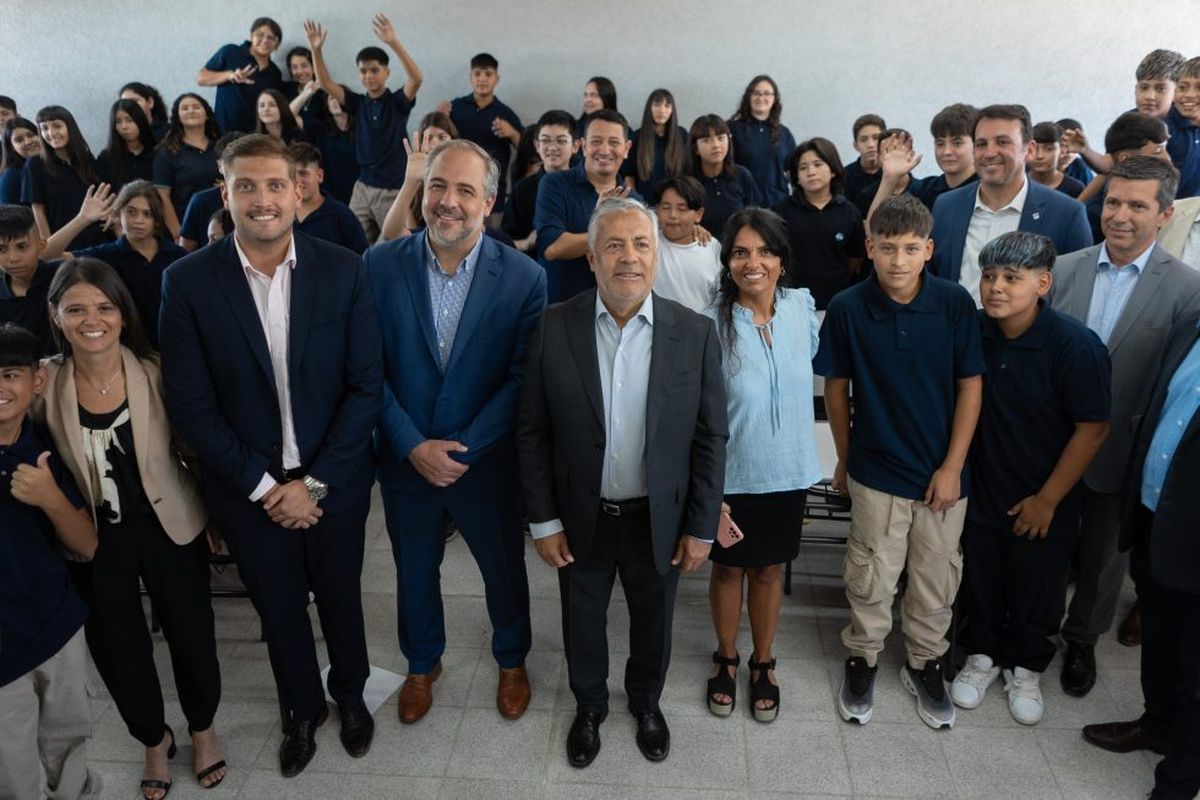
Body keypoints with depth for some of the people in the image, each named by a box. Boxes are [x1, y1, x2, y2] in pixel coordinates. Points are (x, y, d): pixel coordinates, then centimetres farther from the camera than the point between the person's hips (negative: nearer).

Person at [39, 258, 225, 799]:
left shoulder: (154, 373, -14)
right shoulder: (44, 385, -13)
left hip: (169, 526, -1)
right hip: (93, 539, 1)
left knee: (191, 635, 15)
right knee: (117, 649, 18)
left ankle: (202, 728, 46)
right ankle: (154, 740, 48)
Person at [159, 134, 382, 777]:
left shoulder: (343, 271, -11)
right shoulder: (188, 281, -11)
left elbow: (366, 386, -9)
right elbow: (190, 406, -10)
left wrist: (315, 482, -13)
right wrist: (264, 487, -12)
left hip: (334, 480, 0)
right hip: (247, 489, 0)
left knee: (340, 599, 20)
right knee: (279, 609, 19)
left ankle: (350, 695, 48)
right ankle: (302, 710, 46)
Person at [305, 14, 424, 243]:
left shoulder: (398, 102, -3)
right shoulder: (358, 103, 8)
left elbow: (417, 78, -21)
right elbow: (326, 84, -1)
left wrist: (394, 43, -34)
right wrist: (317, 50, -17)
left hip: (394, 189, -4)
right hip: (363, 187, 4)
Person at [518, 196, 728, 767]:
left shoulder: (695, 333, -11)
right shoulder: (554, 328, -11)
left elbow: (711, 438, -6)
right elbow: (532, 432, -6)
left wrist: (701, 527, -5)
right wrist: (542, 520, -6)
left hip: (659, 521, 0)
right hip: (580, 520, 0)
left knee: (652, 623, 21)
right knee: (582, 622, 21)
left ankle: (646, 702, 52)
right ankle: (589, 706, 50)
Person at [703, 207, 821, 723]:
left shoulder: (802, 307, -7)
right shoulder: (712, 324, -18)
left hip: (787, 471, 3)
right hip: (731, 476, -3)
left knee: (769, 568, 19)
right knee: (729, 567, 18)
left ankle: (763, 663, 42)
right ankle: (726, 660, 42)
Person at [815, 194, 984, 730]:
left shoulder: (955, 303, -10)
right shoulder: (848, 308, -11)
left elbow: (970, 385, -5)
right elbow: (836, 387, -1)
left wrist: (952, 466, -7)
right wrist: (844, 459, 6)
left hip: (942, 471, 1)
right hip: (876, 470, -1)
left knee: (936, 577, 15)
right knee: (871, 576, 11)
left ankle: (925, 663, 36)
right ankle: (862, 659, 33)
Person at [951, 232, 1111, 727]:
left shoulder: (1076, 346, -21)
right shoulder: (974, 332, -10)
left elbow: (1092, 429, -16)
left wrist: (1047, 500, -13)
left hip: (1041, 504, -2)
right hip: (981, 493, 3)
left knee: (1034, 592, 15)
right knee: (980, 583, 17)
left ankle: (1025, 668, 38)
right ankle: (982, 655, 40)